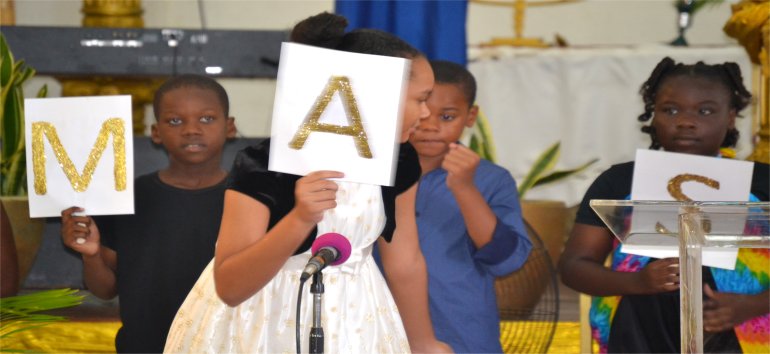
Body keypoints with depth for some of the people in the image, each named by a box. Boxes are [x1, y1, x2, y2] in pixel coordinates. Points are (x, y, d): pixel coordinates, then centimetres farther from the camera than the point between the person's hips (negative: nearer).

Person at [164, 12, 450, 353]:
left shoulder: (398, 161, -8)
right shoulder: (263, 166, -24)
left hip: (352, 321, 5)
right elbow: (229, 287, -27)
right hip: (266, 322, -5)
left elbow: (405, 262, 4)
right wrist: (299, 219, -39)